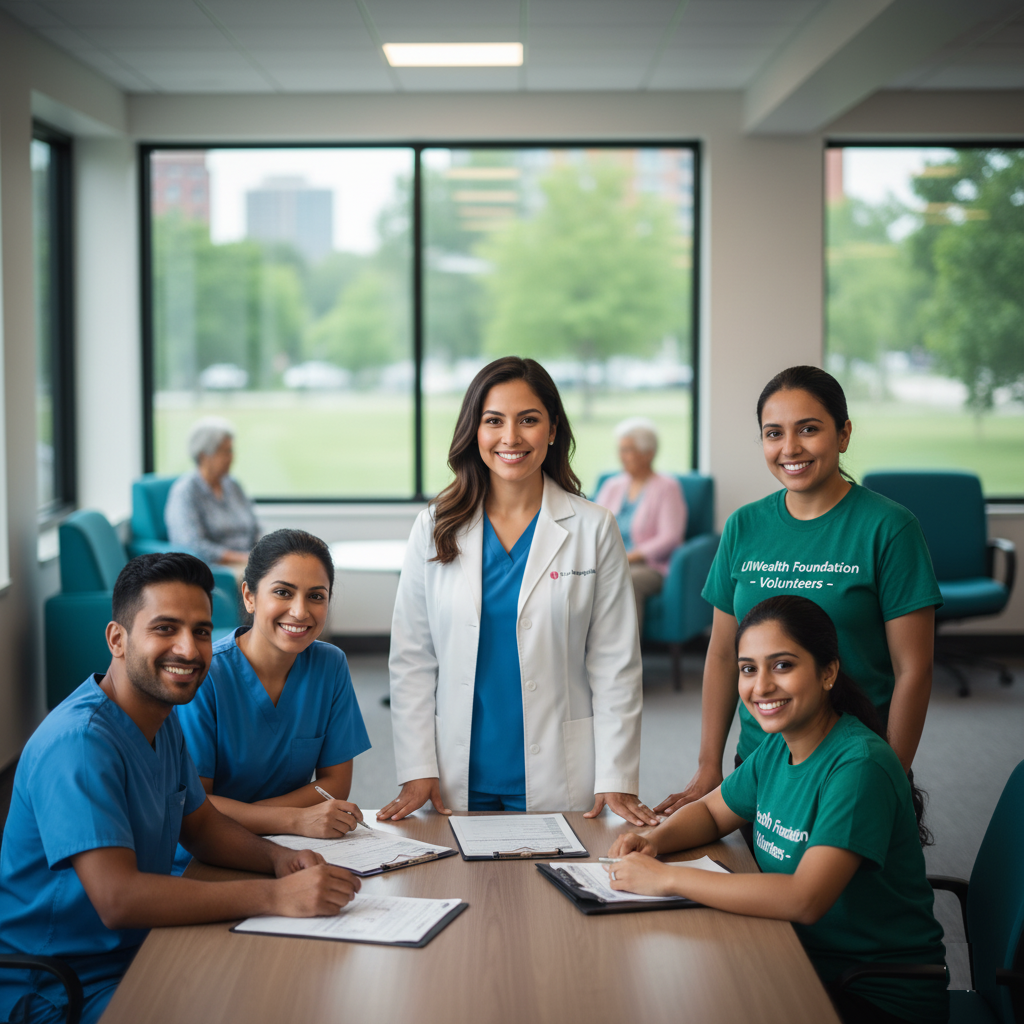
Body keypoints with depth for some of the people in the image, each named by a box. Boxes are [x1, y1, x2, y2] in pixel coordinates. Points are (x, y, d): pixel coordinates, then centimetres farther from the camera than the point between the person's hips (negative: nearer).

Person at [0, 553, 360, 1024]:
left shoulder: (162, 717, 7)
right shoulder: (79, 742, -24)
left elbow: (200, 822, 18)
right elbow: (117, 897, -32)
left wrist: (279, 858, -3)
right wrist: (274, 895, -35)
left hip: (138, 954, 9)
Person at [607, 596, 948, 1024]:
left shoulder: (859, 765, -23)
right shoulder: (777, 747, 2)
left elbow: (805, 899, -32)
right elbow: (709, 811, 19)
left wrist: (666, 877, -28)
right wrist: (654, 841, -4)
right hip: (807, 964, 7)